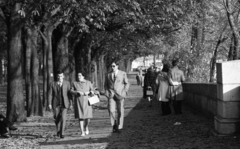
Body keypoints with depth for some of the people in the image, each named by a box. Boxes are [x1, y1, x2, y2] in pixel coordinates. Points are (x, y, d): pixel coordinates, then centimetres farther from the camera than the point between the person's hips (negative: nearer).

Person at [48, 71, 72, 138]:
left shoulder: (67, 83, 2)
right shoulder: (53, 84, 2)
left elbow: (69, 94, 2)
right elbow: (50, 94, 0)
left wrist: (71, 103, -2)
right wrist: (49, 103, -7)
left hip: (64, 103, -1)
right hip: (56, 104, 1)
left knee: (63, 118, -12)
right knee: (57, 118, 8)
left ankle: (62, 133, -8)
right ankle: (58, 130, 33)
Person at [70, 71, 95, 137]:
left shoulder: (88, 83, 5)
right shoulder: (74, 83, 5)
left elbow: (92, 91, 6)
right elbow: (71, 91, 0)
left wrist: (88, 92, -15)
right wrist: (78, 92, -16)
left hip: (86, 101, 0)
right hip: (78, 102, 0)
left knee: (87, 117, -5)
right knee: (80, 117, -6)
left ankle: (86, 127, 27)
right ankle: (82, 132, 0)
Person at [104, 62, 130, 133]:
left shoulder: (123, 74, 3)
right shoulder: (108, 75, 9)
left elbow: (127, 84, 6)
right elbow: (106, 84, 18)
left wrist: (124, 92, -5)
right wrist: (107, 91, 3)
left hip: (120, 94, -1)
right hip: (111, 95, 1)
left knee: (120, 111, 0)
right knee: (111, 110, -13)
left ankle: (119, 127, 8)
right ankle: (114, 125, 6)